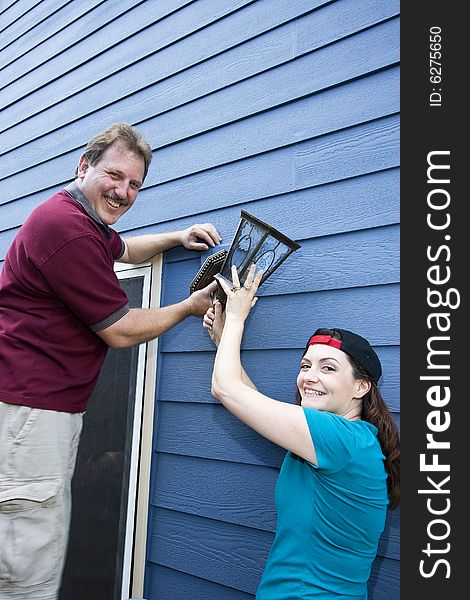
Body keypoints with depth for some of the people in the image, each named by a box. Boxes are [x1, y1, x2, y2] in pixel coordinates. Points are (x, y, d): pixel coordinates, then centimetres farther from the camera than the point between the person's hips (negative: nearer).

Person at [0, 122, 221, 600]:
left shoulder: (86, 221, 17)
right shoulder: (67, 227, -18)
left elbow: (122, 249, 39)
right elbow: (120, 331, -13)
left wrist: (177, 238, 20)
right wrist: (189, 307, 2)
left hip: (56, 406, 11)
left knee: (44, 549, 17)